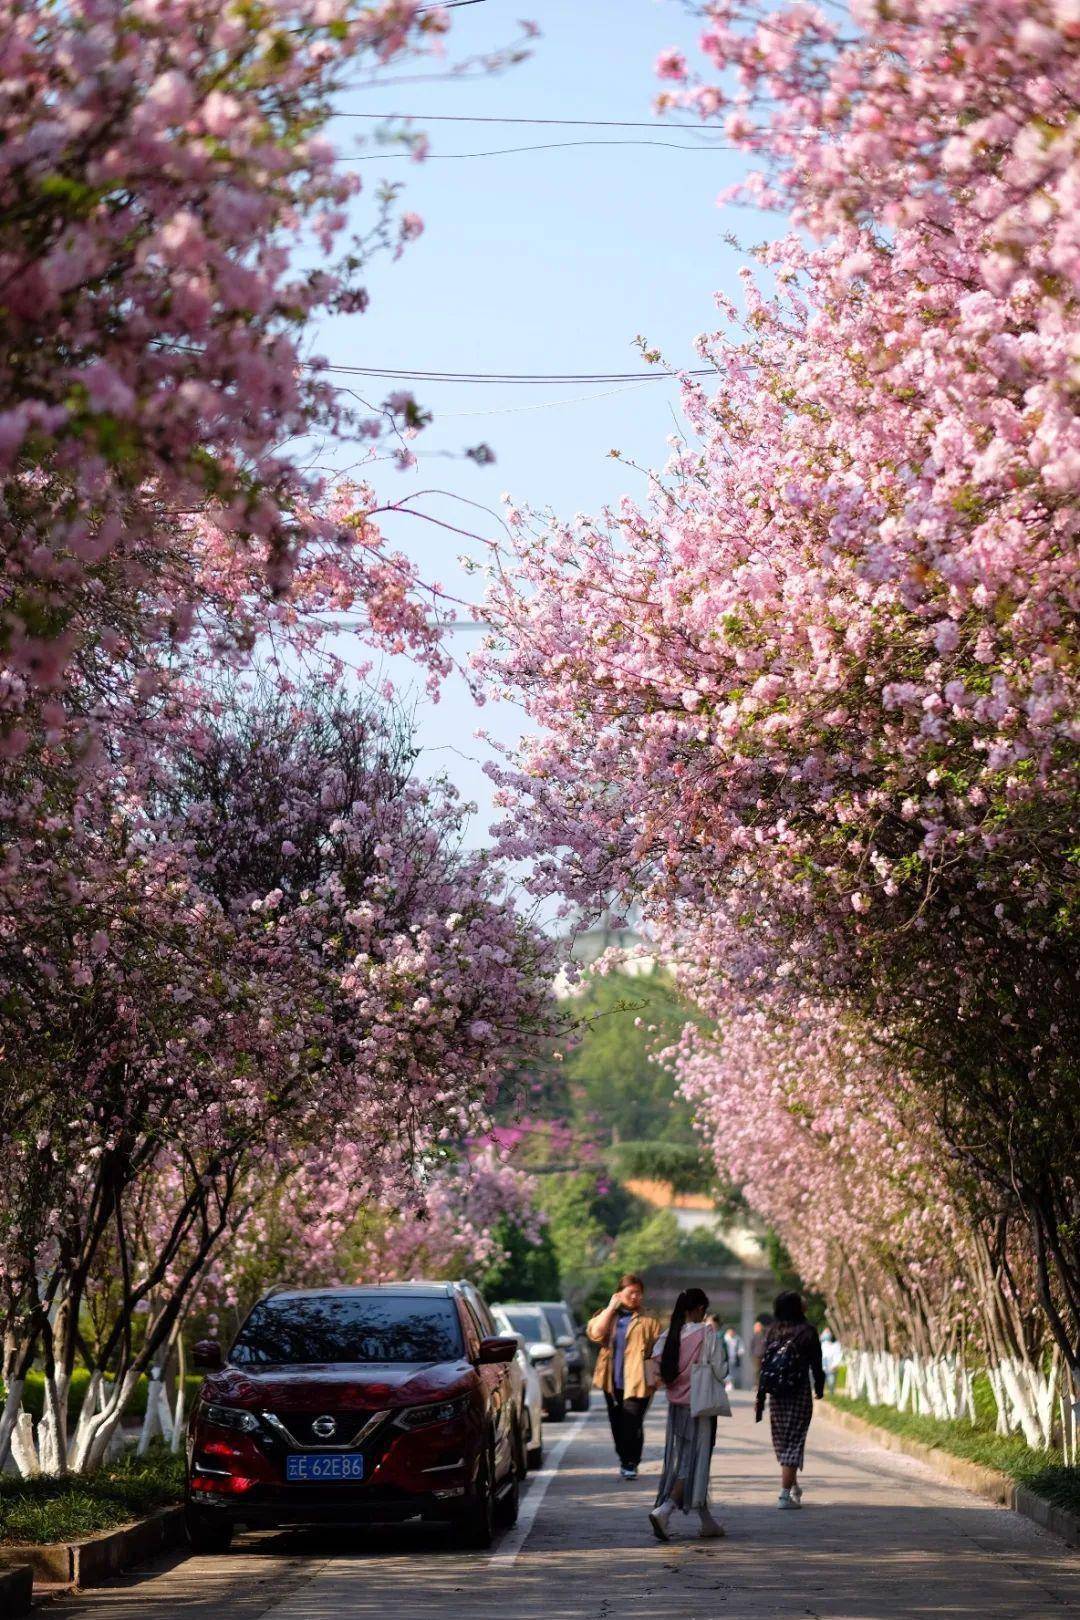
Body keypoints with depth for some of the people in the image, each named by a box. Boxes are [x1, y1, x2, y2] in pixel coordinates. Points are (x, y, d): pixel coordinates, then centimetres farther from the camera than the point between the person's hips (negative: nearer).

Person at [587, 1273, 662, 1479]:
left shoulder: (648, 1320, 3)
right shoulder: (607, 1315, 11)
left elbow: (658, 1350, 0)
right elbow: (595, 1333, -8)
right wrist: (611, 1308, -5)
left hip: (637, 1382, -4)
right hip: (612, 1381, 4)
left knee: (632, 1424, -10)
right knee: (617, 1424, 12)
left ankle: (630, 1464, 0)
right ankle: (624, 1459, 27)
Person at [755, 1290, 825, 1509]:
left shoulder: (772, 1332, 2)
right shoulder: (807, 1331, -6)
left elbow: (764, 1365, 1)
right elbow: (816, 1364, -4)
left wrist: (760, 1397, 5)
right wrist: (819, 1388, 12)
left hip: (776, 1395, 3)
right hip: (800, 1393, -3)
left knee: (782, 1441, 16)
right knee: (794, 1441, -1)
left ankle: (793, 1485, 31)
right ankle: (785, 1494, -7)